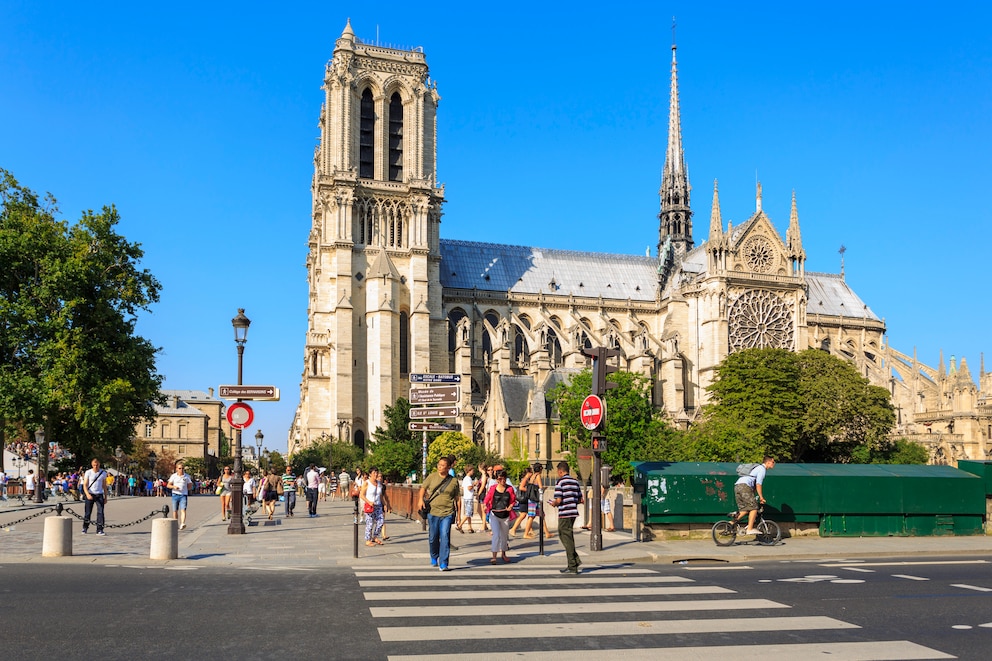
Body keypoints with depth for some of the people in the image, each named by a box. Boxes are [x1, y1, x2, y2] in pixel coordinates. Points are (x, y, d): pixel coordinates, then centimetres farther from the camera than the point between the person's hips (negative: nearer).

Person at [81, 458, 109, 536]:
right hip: (90, 495, -1)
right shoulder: (88, 472, -2)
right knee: (87, 513, 4)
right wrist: (87, 494, -21)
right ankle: (85, 528, 25)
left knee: (100, 512, -9)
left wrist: (105, 497, 8)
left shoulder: (103, 473, 4)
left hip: (99, 495, 1)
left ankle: (100, 530, -6)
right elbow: (85, 485, -5)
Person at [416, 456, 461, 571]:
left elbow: (456, 498, 11)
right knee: (433, 537, 10)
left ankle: (443, 563, -9)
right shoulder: (431, 477, 6)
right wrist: (420, 499, -8)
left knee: (445, 537, -12)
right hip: (432, 512, 1)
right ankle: (434, 558, 36)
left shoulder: (454, 481, 5)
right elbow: (423, 488, 10)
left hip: (447, 513, -1)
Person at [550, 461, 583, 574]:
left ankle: (572, 566, 3)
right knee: (565, 535, 21)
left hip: (565, 513, -7)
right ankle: (575, 560, 14)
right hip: (574, 512, 7)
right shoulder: (575, 482, 10)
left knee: (567, 539, 0)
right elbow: (580, 500, 11)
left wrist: (553, 504, 4)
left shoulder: (560, 482, -10)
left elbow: (559, 500, -16)